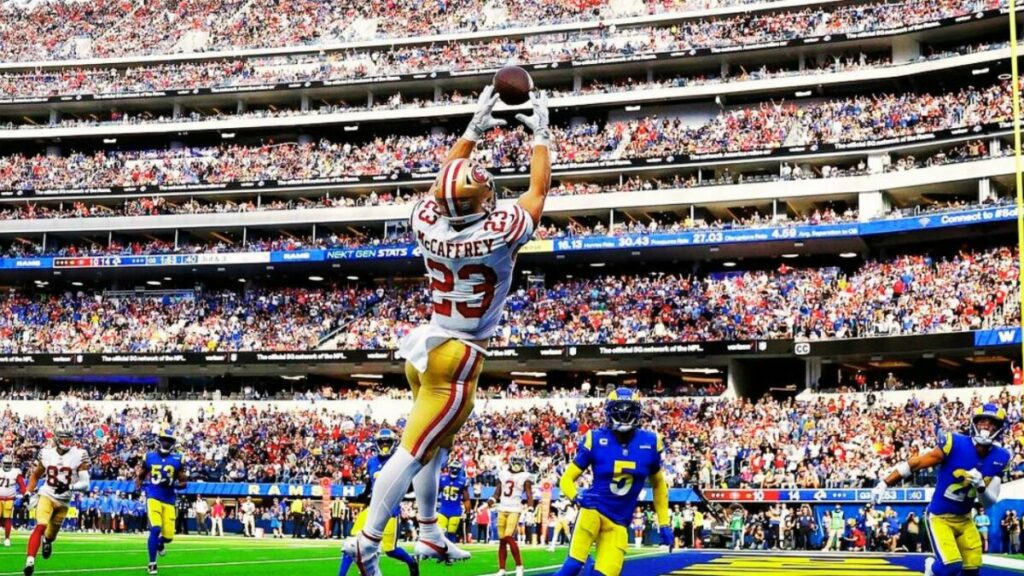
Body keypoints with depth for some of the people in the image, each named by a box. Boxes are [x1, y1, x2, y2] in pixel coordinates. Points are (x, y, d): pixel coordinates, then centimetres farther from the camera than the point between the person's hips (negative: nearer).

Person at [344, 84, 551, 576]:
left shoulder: (426, 224, -7)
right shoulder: (501, 232, -19)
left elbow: (445, 182, 14)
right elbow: (538, 190, -2)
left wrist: (474, 130, 21)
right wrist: (541, 135, 11)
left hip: (426, 347, 7)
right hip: (457, 358, -7)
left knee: (434, 444, 20)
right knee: (413, 451, -8)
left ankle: (430, 534, 28)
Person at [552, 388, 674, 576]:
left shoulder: (649, 443, 0)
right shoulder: (596, 440, -8)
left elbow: (658, 485, 16)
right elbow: (567, 479, -2)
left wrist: (664, 524, 13)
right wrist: (577, 496, -24)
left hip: (618, 523, 3)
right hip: (593, 510, -3)